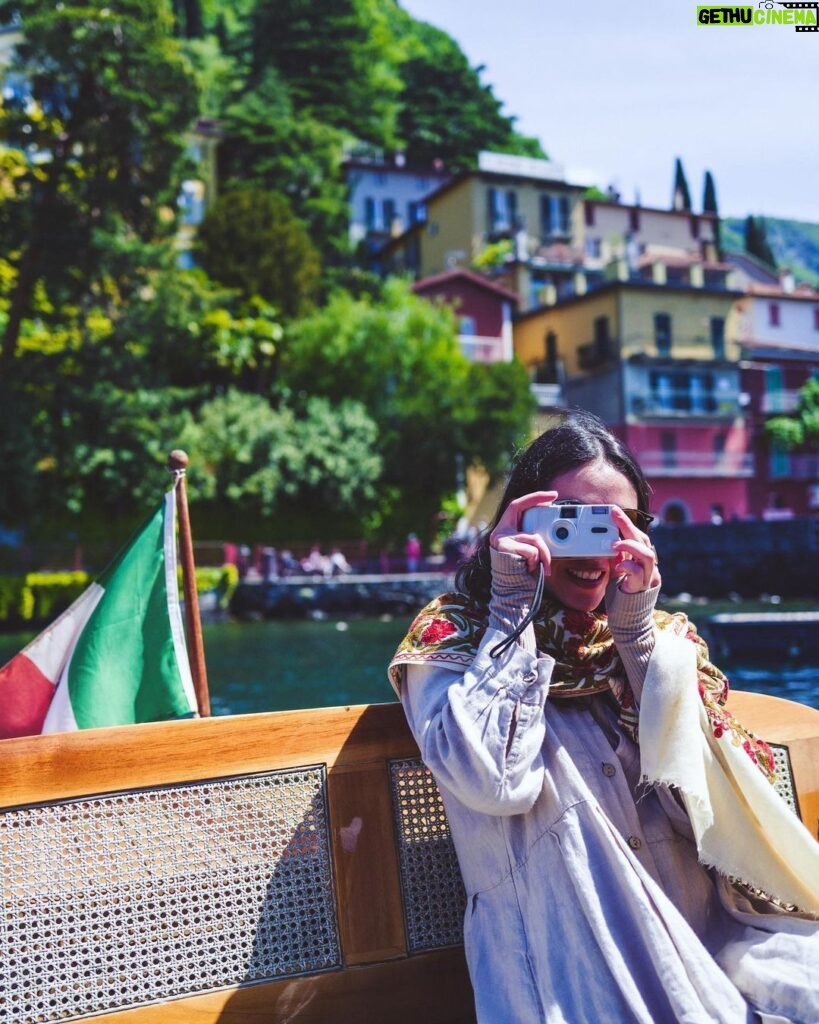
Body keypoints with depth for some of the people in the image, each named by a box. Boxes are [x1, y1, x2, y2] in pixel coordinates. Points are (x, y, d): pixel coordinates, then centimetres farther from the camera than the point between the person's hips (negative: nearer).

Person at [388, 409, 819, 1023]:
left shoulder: (662, 636, 10)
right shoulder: (450, 637, 1)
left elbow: (700, 801, -2)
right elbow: (494, 782, -16)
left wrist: (635, 629, -9)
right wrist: (512, 607, -11)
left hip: (709, 935, 4)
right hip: (565, 950, -3)